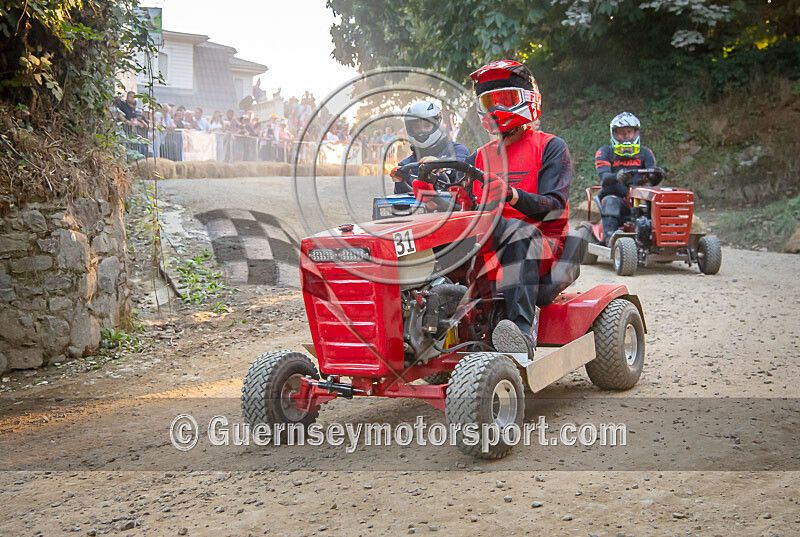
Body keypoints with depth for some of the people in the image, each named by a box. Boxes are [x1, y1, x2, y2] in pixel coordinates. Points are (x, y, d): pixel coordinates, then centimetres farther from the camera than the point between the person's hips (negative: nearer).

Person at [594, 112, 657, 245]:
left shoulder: (645, 152, 16)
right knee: (610, 202, -35)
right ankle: (610, 236, -49)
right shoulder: (605, 152, 8)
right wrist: (617, 177, -35)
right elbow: (604, 176, -10)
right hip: (615, 196, -2)